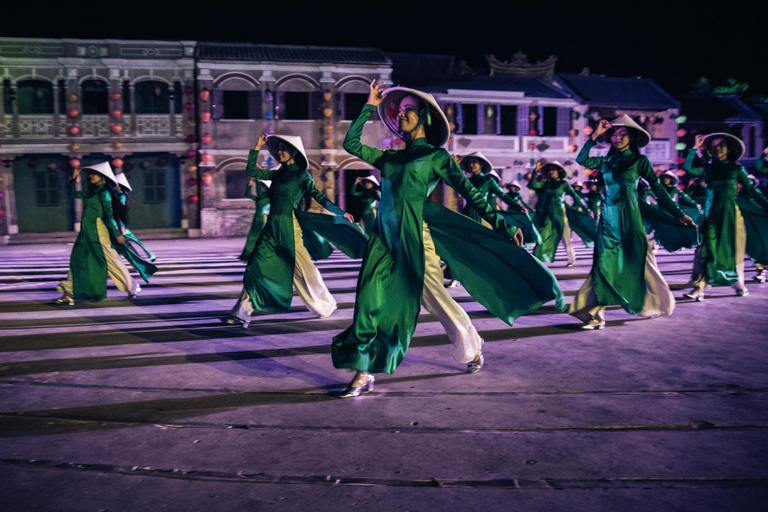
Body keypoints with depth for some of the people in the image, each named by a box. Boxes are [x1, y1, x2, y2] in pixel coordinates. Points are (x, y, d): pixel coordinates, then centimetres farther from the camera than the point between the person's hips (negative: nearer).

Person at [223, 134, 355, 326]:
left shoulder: (301, 176, -4)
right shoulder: (279, 174, 15)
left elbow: (318, 196, -11)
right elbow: (251, 170, 20)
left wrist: (340, 212, -20)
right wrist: (257, 148, 16)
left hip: (288, 228, -6)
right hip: (272, 227, 6)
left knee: (302, 268, 1)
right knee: (255, 267, 0)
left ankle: (326, 306, 20)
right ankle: (242, 314, 4)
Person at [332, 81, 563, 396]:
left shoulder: (436, 155, 5)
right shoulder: (391, 158, 19)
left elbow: (469, 193, 0)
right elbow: (351, 143, 22)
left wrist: (500, 226, -6)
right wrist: (370, 106, 24)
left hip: (414, 237, -5)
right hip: (385, 238, 5)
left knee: (436, 299, 4)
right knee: (369, 300, -5)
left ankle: (472, 349, 30)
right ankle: (364, 373, 2)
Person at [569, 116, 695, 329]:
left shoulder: (640, 161, 1)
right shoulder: (607, 161, 12)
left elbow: (658, 189, 0)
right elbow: (581, 160, 4)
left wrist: (678, 214, -3)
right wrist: (596, 135, 2)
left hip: (629, 217, -3)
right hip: (608, 218, 3)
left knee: (636, 262, 3)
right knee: (604, 264, -3)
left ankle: (656, 304, 25)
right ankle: (595, 313, -6)